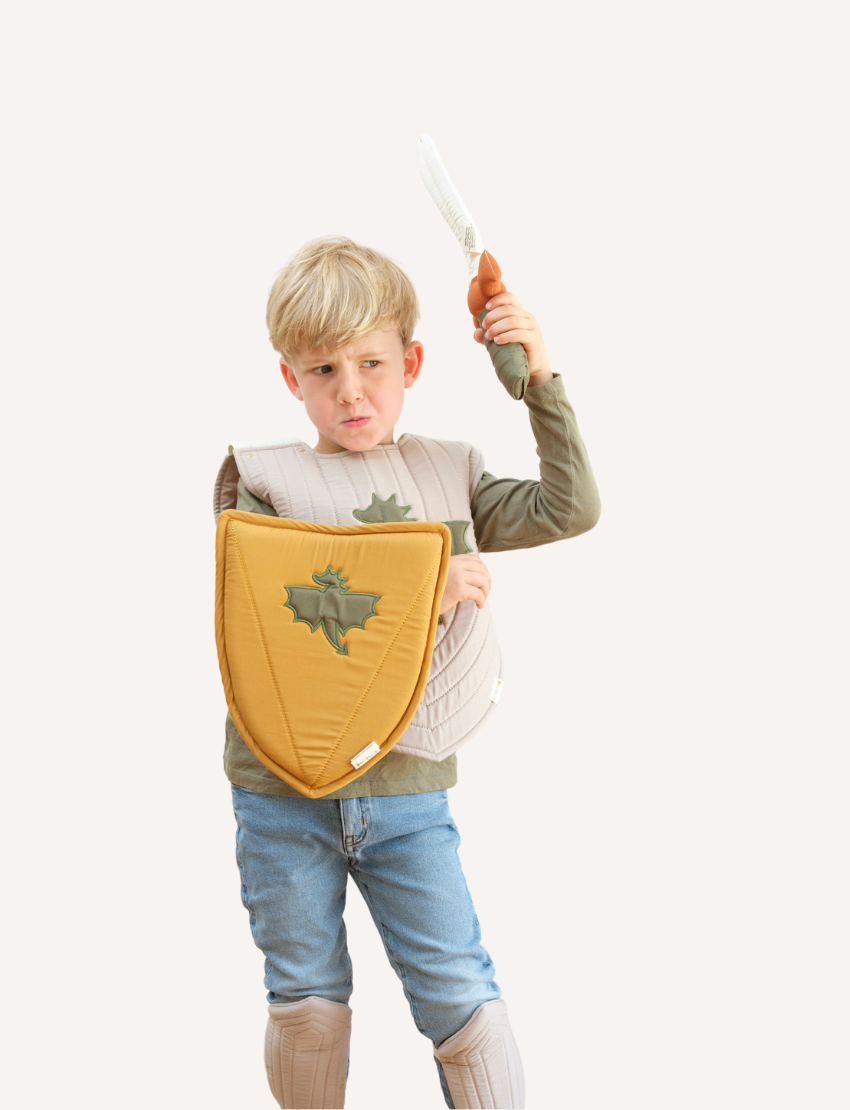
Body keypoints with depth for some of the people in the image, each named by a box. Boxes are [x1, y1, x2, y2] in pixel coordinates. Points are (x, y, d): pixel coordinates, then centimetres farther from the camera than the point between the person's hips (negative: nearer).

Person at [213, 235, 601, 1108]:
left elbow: (570, 510, -2)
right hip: (282, 789, -1)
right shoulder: (259, 478, -2)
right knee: (306, 1007, 11)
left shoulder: (444, 475, 7)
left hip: (406, 786, 1)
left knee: (462, 999, 0)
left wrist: (539, 378, -6)